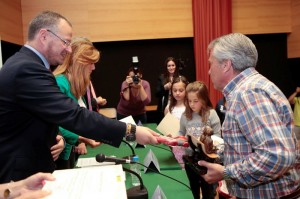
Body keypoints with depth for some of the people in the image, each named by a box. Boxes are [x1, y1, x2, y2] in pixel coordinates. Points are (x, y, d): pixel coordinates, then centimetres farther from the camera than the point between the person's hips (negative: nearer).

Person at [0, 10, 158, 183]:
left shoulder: (22, 63, 8)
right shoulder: (27, 69, -27)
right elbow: (74, 116, -33)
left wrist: (54, 136, -4)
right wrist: (131, 131, -30)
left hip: (28, 162, 10)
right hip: (21, 173, -10)